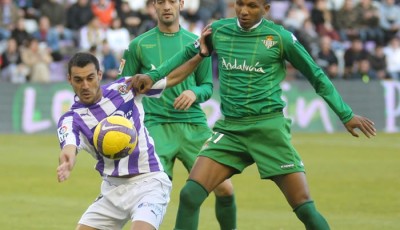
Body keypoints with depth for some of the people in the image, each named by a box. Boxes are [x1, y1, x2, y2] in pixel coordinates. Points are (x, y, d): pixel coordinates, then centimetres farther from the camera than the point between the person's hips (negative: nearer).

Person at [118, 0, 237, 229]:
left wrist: (194, 93, -8)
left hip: (194, 124, 2)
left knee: (224, 187, -5)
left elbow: (207, 86, 14)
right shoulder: (139, 45, 7)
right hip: (156, 126, -2)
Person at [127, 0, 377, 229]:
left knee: (305, 208, -8)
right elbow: (188, 55, 24)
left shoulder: (280, 37, -5)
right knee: (190, 195, -12)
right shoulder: (218, 31, 5)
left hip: (269, 129, -3)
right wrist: (153, 76, 15)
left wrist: (347, 115, 6)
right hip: (230, 129, 3)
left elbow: (317, 77, 4)